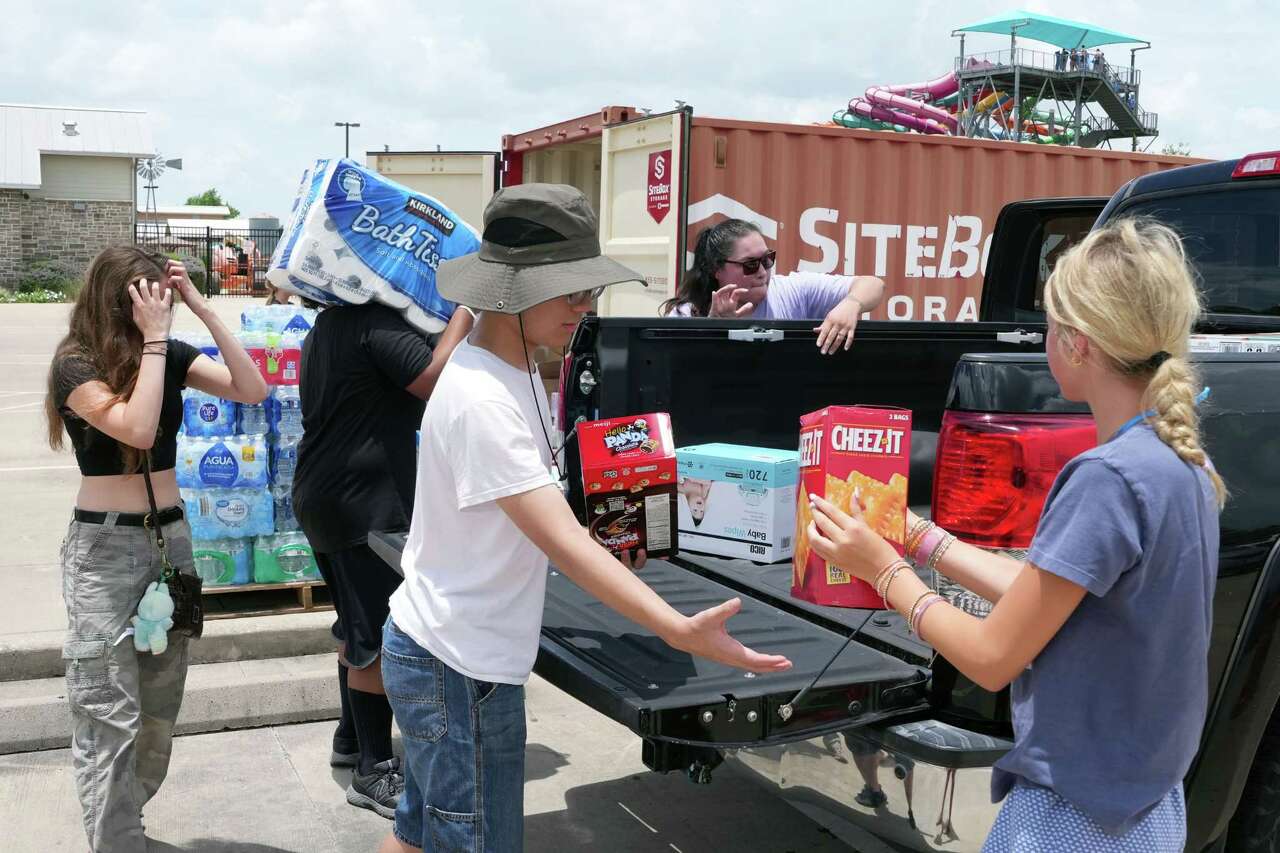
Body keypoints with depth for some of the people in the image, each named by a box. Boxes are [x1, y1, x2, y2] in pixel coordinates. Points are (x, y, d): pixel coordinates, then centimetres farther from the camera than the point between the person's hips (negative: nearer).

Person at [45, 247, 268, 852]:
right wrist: (153, 337, -22)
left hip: (172, 536, 6)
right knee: (110, 717, -6)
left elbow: (252, 390, -7)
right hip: (104, 548, -5)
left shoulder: (171, 356, 3)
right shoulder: (76, 364, -11)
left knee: (159, 709, 14)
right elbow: (138, 427, -27)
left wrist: (203, 309, -11)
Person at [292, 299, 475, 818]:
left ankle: (351, 739, 32)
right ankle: (374, 771, 3)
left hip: (323, 497, 11)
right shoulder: (376, 323, -17)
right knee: (378, 637, -4)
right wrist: (467, 310, -18)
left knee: (357, 625, 20)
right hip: (364, 503, -11)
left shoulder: (328, 325, 15)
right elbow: (436, 379, -28)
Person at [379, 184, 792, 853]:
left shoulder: (517, 370, 6)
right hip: (460, 670, -9)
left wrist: (608, 550, 2)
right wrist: (681, 632, -38)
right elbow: (561, 541, -32)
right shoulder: (480, 399, -26)